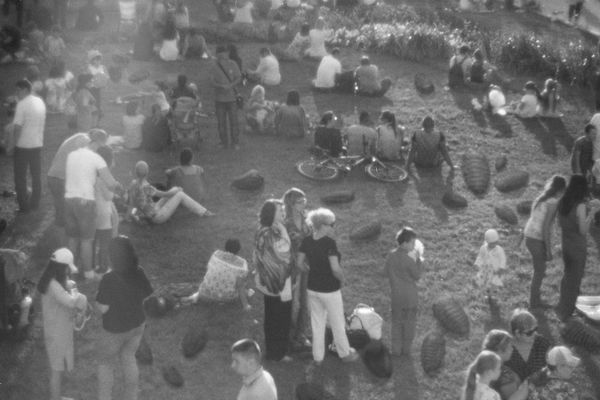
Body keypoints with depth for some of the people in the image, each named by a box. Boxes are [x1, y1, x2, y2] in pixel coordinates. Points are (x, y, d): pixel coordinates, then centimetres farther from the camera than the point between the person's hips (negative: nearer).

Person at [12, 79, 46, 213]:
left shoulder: (22, 104, -17)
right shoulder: (40, 102, 6)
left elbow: (18, 126, -19)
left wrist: (14, 142, -10)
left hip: (23, 145, -7)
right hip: (37, 143, 7)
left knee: (20, 176, 3)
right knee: (36, 175, 14)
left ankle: (24, 205, 4)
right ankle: (35, 203, 21)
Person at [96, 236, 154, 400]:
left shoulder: (109, 279, -31)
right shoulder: (139, 273, -16)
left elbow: (103, 308, -23)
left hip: (115, 330, -5)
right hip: (137, 325, 5)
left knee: (105, 363, 21)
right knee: (128, 358, 28)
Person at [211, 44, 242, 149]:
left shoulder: (233, 64, 2)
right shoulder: (215, 67, 0)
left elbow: (239, 78, 0)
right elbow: (213, 82, -4)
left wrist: (231, 85, -18)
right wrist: (221, 86, -23)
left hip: (231, 97, 0)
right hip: (219, 98, 0)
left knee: (233, 121, -1)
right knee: (221, 122, 5)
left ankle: (235, 142, 10)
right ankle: (224, 143, 16)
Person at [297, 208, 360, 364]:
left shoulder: (307, 241, -5)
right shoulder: (329, 243, -24)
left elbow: (300, 263, 2)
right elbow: (335, 269, -26)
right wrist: (342, 279, -8)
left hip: (312, 288, 6)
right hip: (329, 290, -6)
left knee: (317, 323, 19)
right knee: (337, 323, 14)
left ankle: (318, 357, 29)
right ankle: (344, 353, 31)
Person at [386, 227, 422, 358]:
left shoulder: (390, 256, -4)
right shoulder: (408, 259, -22)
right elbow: (417, 275, -10)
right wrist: (417, 260, -5)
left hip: (396, 296, 5)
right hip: (410, 297, -5)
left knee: (396, 322, 15)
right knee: (409, 323, 12)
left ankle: (396, 351, 19)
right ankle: (406, 351, 19)